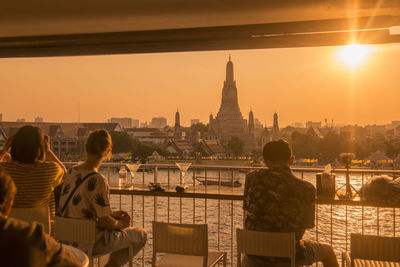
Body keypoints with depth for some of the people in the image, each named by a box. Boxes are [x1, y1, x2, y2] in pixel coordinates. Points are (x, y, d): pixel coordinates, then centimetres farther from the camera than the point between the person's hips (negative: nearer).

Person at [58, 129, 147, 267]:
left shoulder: (71, 173, -2)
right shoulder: (98, 181, -26)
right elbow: (105, 221, -23)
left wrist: (112, 214, 10)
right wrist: (120, 223, -1)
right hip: (92, 243, -8)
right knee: (141, 235, 8)